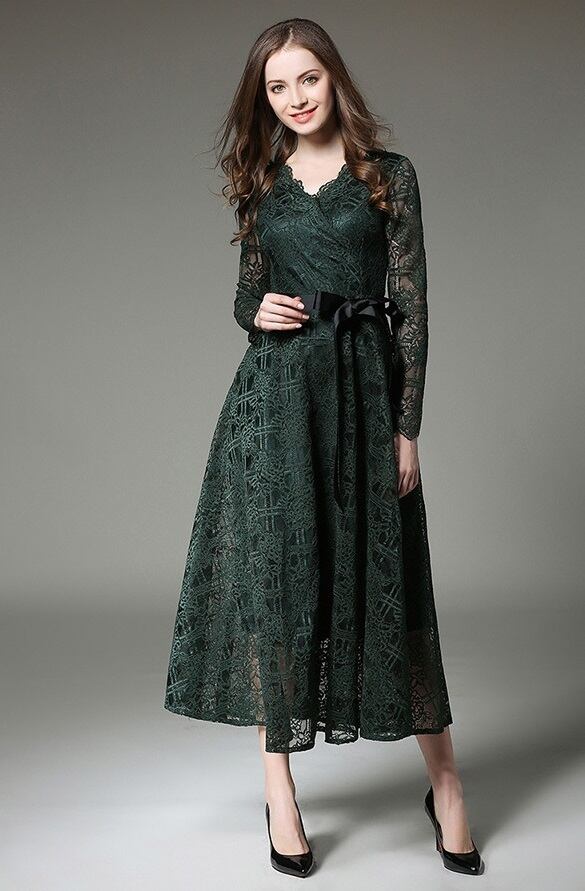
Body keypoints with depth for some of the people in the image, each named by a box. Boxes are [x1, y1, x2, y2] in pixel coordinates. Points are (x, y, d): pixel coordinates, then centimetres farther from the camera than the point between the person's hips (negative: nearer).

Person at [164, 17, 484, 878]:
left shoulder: (390, 175, 2)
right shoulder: (260, 185, 12)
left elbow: (412, 307, -1)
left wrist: (407, 428, -6)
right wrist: (255, 312, -8)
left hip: (362, 388, -2)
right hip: (273, 393, 3)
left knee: (384, 575, 1)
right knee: (272, 571, 1)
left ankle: (446, 784, 17)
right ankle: (279, 787, 13)